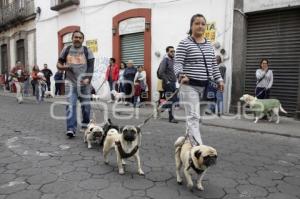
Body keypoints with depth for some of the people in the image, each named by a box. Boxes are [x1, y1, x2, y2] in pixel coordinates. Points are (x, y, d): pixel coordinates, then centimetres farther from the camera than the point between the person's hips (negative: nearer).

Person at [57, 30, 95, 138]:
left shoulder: (87, 51, 6)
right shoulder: (66, 50, 11)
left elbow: (91, 67, -1)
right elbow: (58, 64, 15)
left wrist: (88, 78, -16)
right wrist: (63, 67, -9)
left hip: (84, 83, 0)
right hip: (71, 83, 0)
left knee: (86, 105, 5)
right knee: (71, 105, -10)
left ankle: (85, 126, 25)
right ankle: (71, 129, -10)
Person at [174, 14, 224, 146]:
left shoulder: (209, 44, 16)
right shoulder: (184, 43, -4)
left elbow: (213, 64, 20)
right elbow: (177, 63, -11)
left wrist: (219, 79, 12)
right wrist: (181, 75, -30)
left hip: (206, 86, 6)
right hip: (190, 85, -6)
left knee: (193, 116, 15)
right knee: (194, 117, -9)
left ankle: (187, 141, 29)